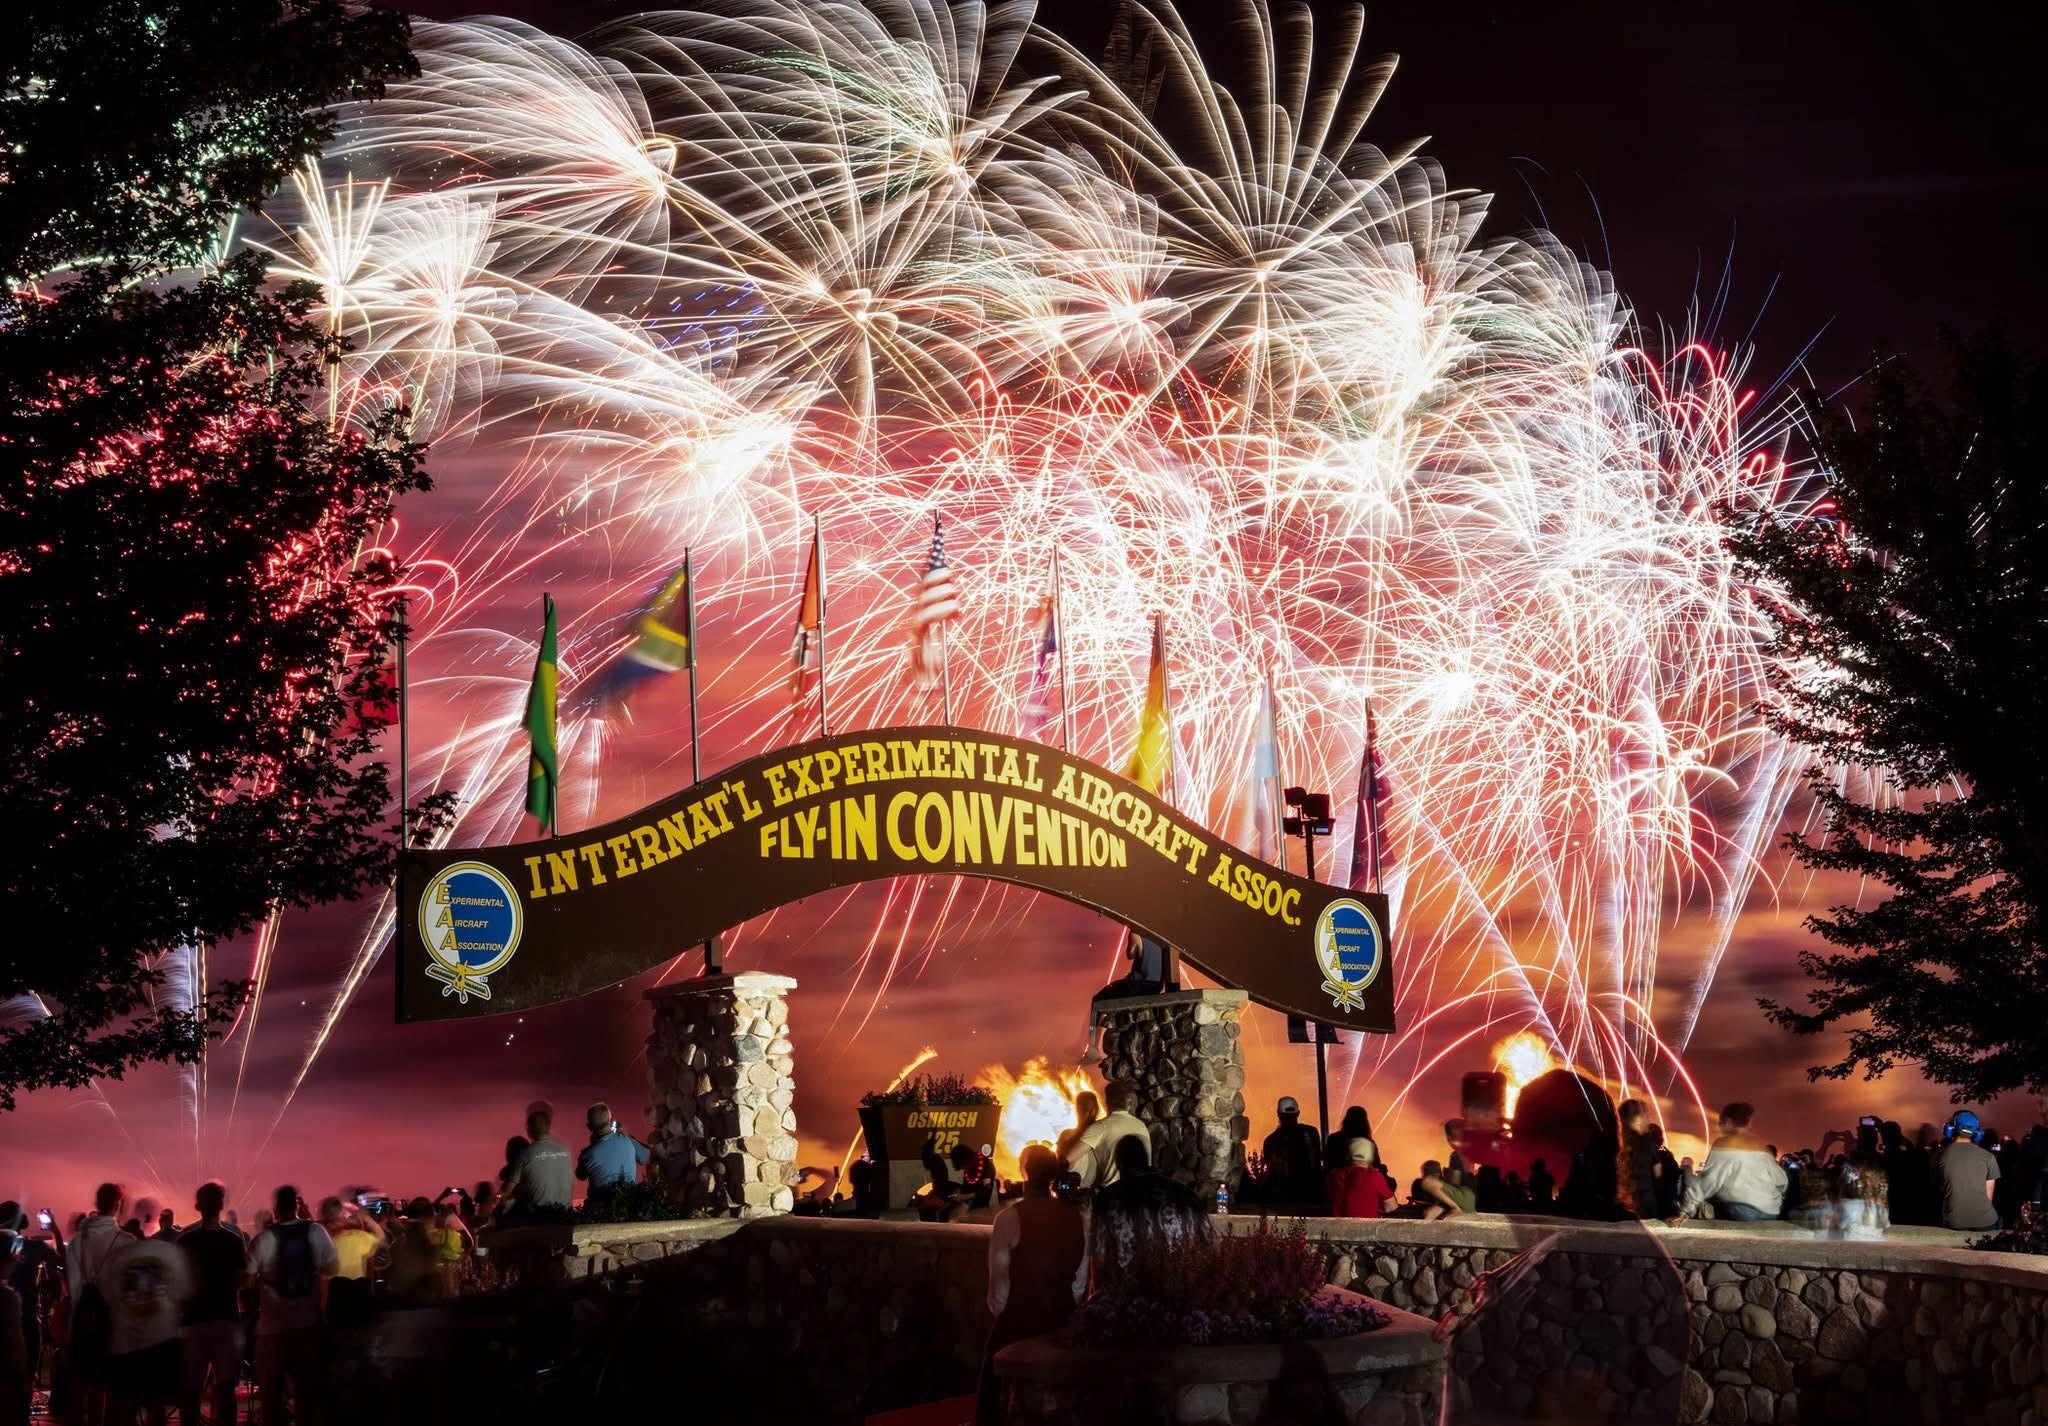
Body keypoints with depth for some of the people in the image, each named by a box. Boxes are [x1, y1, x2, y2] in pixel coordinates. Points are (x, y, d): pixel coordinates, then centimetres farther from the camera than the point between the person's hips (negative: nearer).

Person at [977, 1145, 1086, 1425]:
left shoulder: (1010, 1218, -14)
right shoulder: (1076, 1218, -1)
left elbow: (1000, 1279, -10)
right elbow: (1080, 1279, 4)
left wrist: (999, 1312, 6)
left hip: (1017, 1322, -4)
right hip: (1061, 1321, 4)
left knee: (997, 1400, 9)